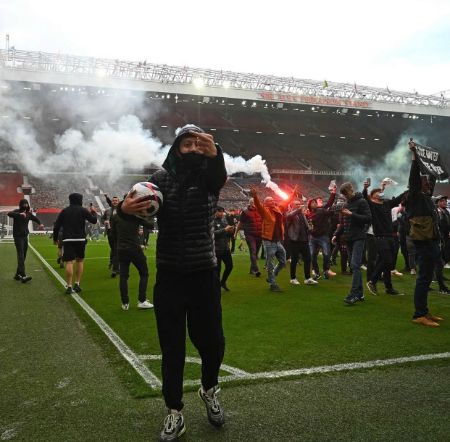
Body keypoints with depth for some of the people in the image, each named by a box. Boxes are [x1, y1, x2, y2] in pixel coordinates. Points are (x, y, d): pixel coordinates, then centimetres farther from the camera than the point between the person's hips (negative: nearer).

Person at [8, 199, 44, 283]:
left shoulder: (28, 213, 10)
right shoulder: (17, 211, -8)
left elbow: (35, 218, 19)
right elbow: (9, 214, -26)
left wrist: (40, 223, -3)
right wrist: (20, 214, -42)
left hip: (25, 236, 7)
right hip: (18, 236, -7)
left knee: (23, 257, 10)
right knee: (21, 256, -14)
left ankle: (17, 274, 21)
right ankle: (23, 276, -21)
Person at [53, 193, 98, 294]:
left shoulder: (64, 211, 7)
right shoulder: (83, 210, 1)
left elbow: (56, 226, 5)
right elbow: (94, 220, 2)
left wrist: (55, 238, 17)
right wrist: (93, 212, 21)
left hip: (68, 240, 0)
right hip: (80, 239, 0)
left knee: (69, 262, -4)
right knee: (80, 261, 15)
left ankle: (69, 287, -8)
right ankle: (77, 284, 14)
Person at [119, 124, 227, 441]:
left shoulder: (209, 176, 0)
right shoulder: (162, 178, -1)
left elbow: (220, 178, -23)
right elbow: (139, 207, -13)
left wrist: (215, 154, -45)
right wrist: (125, 208, -38)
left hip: (205, 274, 1)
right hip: (169, 276, 0)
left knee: (212, 341, 5)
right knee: (172, 346, 6)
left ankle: (209, 391, 36)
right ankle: (174, 413, 22)